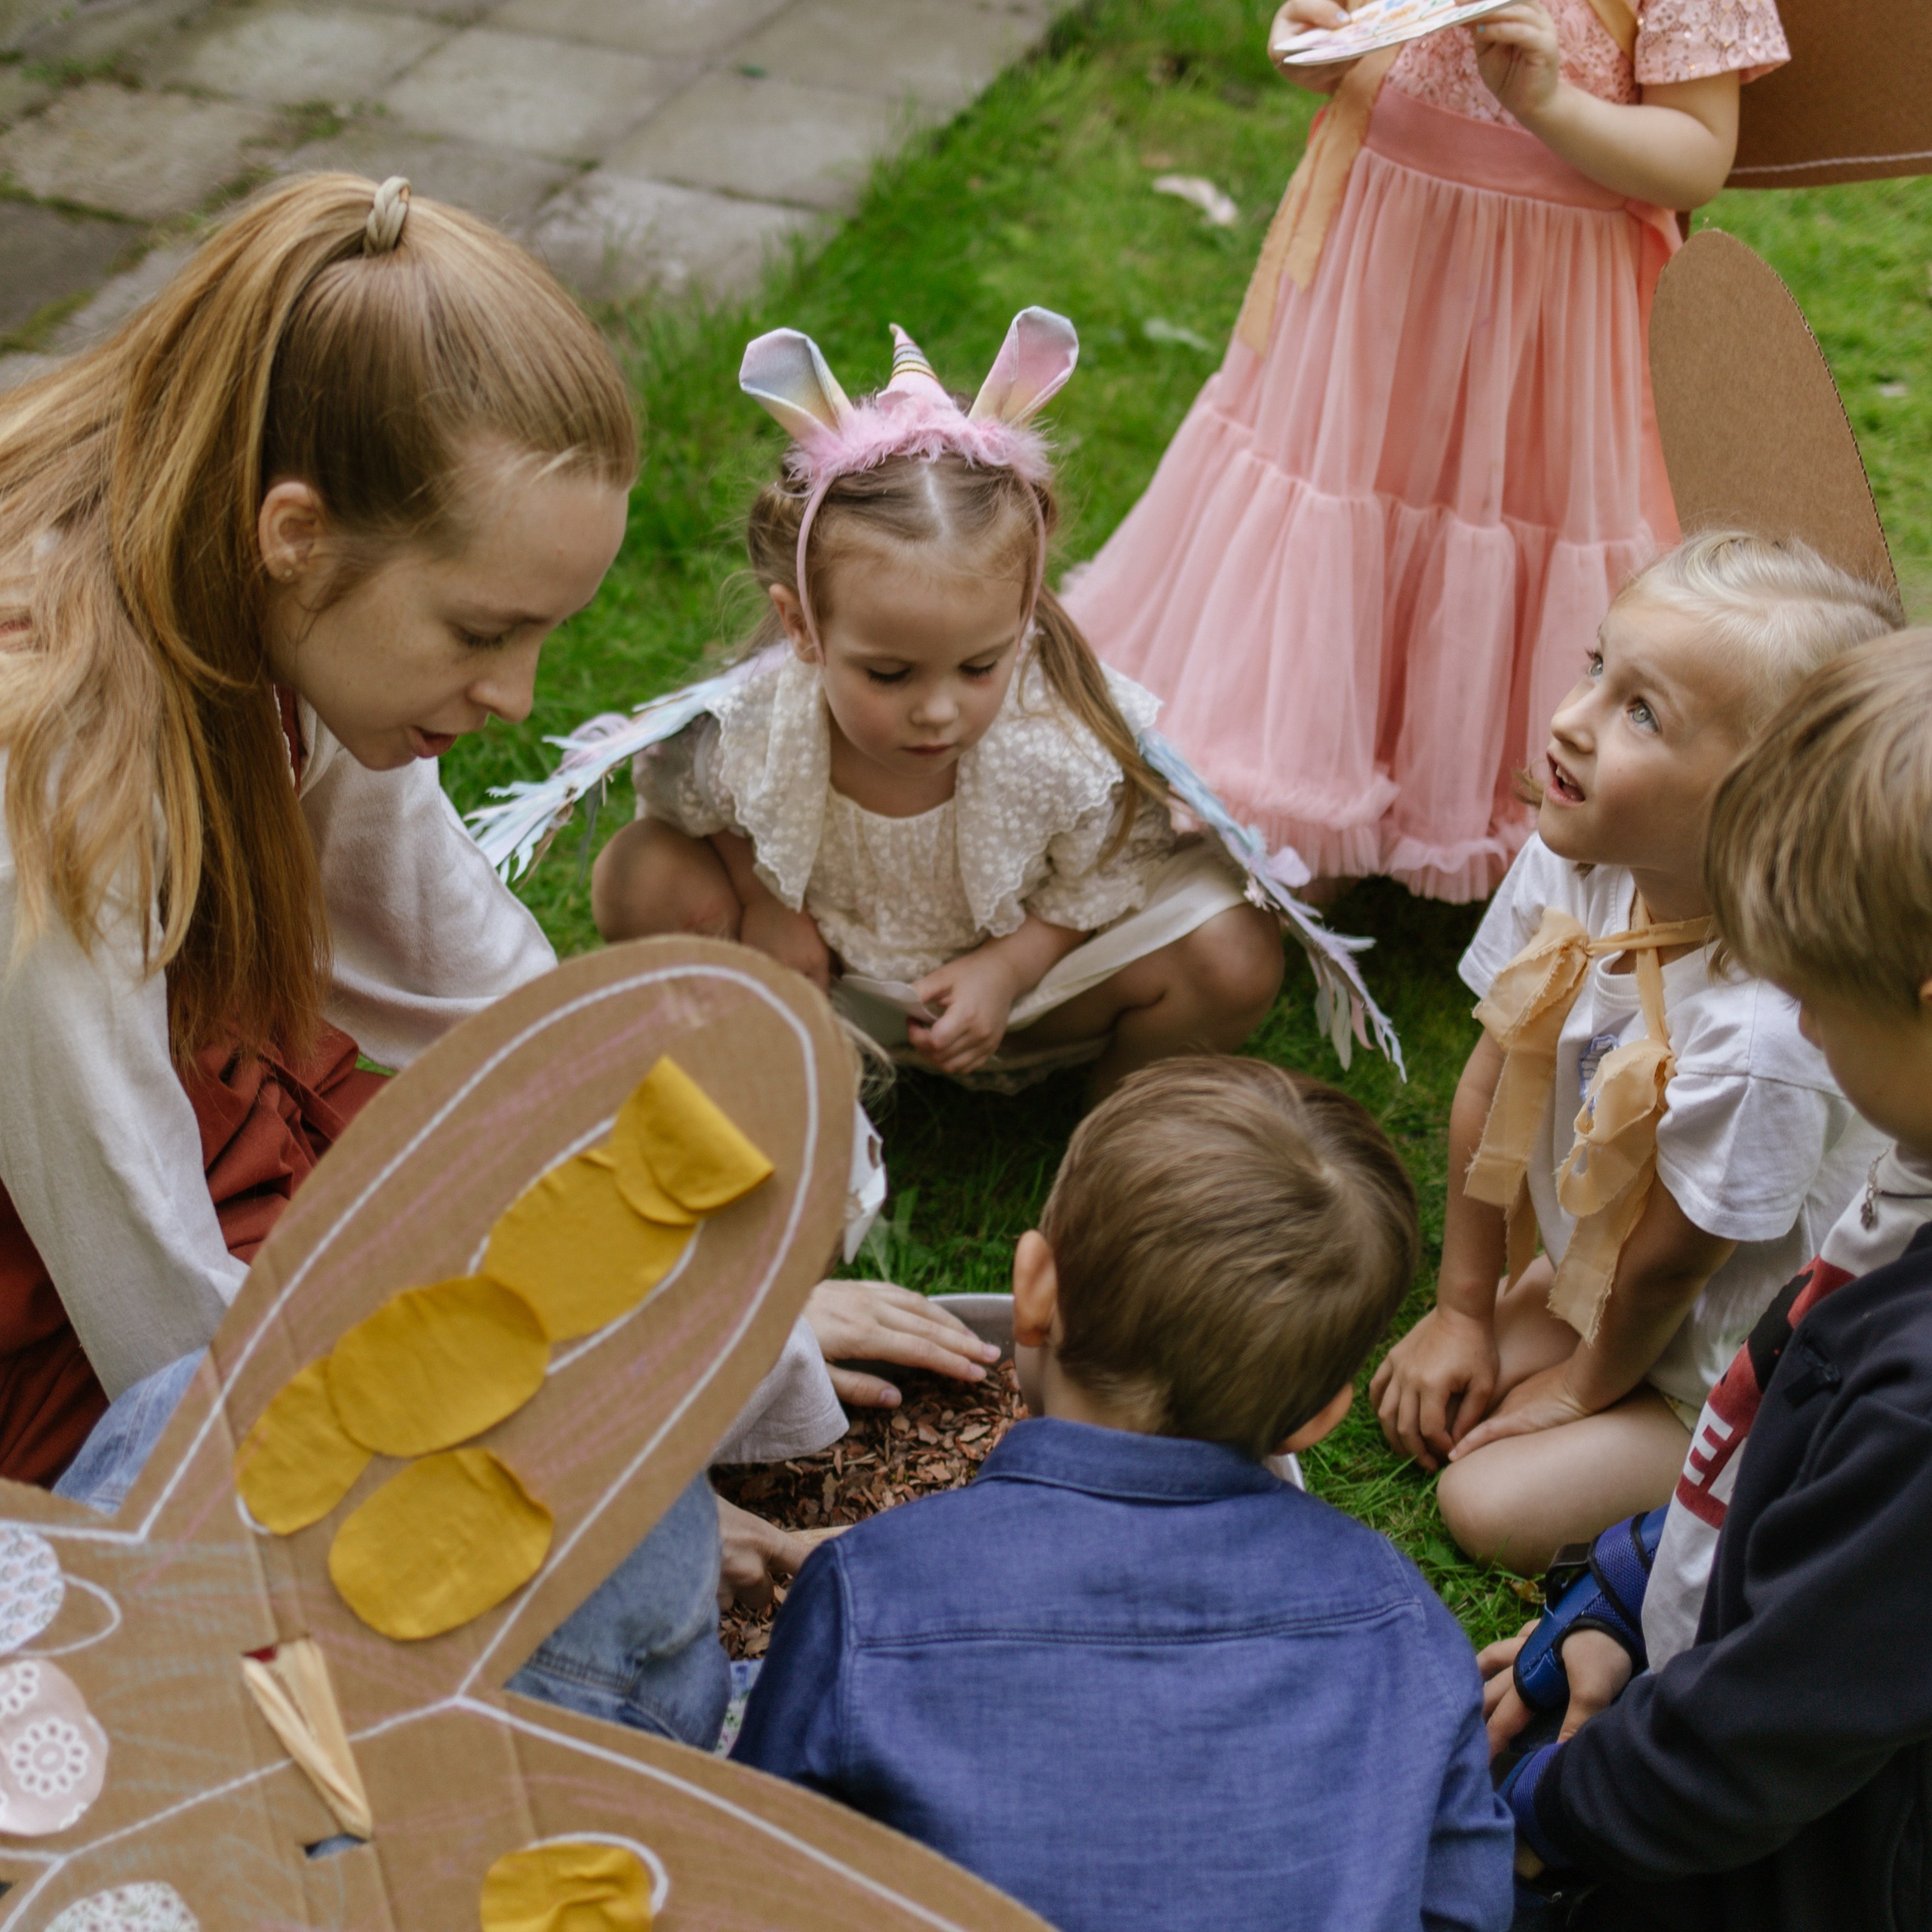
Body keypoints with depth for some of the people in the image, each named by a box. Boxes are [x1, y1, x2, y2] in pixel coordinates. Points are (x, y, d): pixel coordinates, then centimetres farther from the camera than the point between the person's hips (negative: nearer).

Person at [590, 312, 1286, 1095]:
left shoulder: (1065, 748, -34)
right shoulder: (745, 733, -32)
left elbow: (1108, 882, -13)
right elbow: (678, 796, -6)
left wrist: (1008, 968, -26)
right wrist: (757, 902, -15)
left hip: (1019, 971, -1)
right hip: (827, 973, 1)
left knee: (1235, 959, -23)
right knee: (639, 876, -21)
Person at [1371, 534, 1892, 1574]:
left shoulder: (1763, 1030, -41)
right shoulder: (1570, 864, -20)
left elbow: (1668, 1264, -22)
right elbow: (1492, 1086, -6)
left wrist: (1585, 1387, -4)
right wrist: (1464, 1310, 2)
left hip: (1732, 1364, -7)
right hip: (1594, 1272, 7)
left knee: (1494, 1506, -12)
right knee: (1414, 1398, 2)